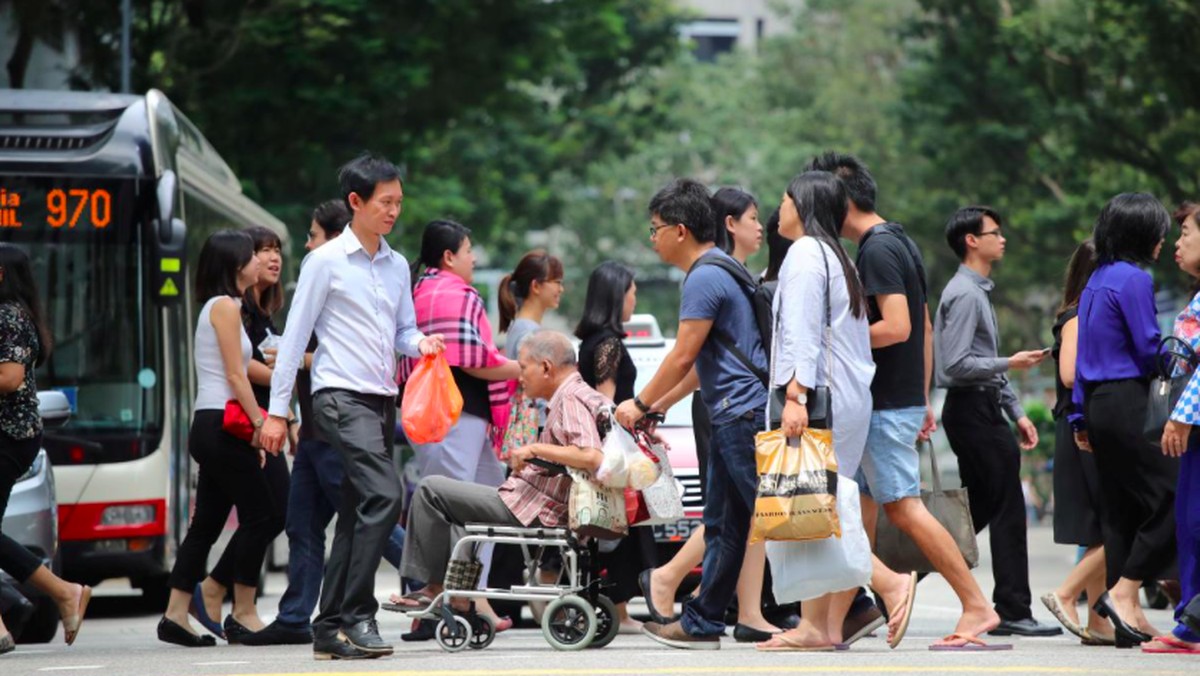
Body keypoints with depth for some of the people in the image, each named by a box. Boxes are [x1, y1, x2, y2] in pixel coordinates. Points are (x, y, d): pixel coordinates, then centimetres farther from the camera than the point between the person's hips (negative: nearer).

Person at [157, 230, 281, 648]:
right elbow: (235, 374, -14)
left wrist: (252, 432, 15)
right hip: (221, 425, -10)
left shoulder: (219, 307, 20)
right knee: (261, 515, -6)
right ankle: (242, 613, -2)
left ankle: (176, 615, 5)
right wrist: (259, 422, -15)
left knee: (206, 523, 8)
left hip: (210, 427, 10)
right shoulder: (226, 306, -8)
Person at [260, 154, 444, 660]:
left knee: (358, 514, 7)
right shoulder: (326, 262, -4)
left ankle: (331, 628, 12)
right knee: (384, 494, -22)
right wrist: (277, 411, -4)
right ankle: (356, 615, -20)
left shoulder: (397, 266, 15)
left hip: (382, 400, 7)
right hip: (340, 396, -7)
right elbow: (295, 337, -3)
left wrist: (421, 344, -4)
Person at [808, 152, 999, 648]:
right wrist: (923, 399, 23)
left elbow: (897, 327, -25)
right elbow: (924, 329, 20)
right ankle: (856, 605, 19)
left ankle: (976, 606, -10)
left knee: (904, 507, -9)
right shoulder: (900, 243, 15)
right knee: (857, 500, 14)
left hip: (886, 405, -10)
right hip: (903, 397, 10)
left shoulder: (877, 251, -16)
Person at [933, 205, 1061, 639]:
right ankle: (1012, 611, -8)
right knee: (1007, 509, -9)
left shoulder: (979, 292, 20)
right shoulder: (964, 295, -13)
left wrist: (1016, 412, 20)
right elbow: (957, 364, -20)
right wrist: (1010, 364, -17)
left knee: (980, 507, 12)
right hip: (972, 409, -10)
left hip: (982, 411, 10)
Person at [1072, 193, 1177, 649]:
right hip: (1128, 402, -10)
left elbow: (1082, 356, 18)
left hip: (1099, 404, 10)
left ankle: (1128, 616, 8)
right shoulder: (1134, 279, -11)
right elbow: (1151, 349, -14)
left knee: (1121, 507, 9)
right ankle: (1123, 591, -10)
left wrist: (1081, 418, 20)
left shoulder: (1096, 281, 16)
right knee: (1172, 496, -7)